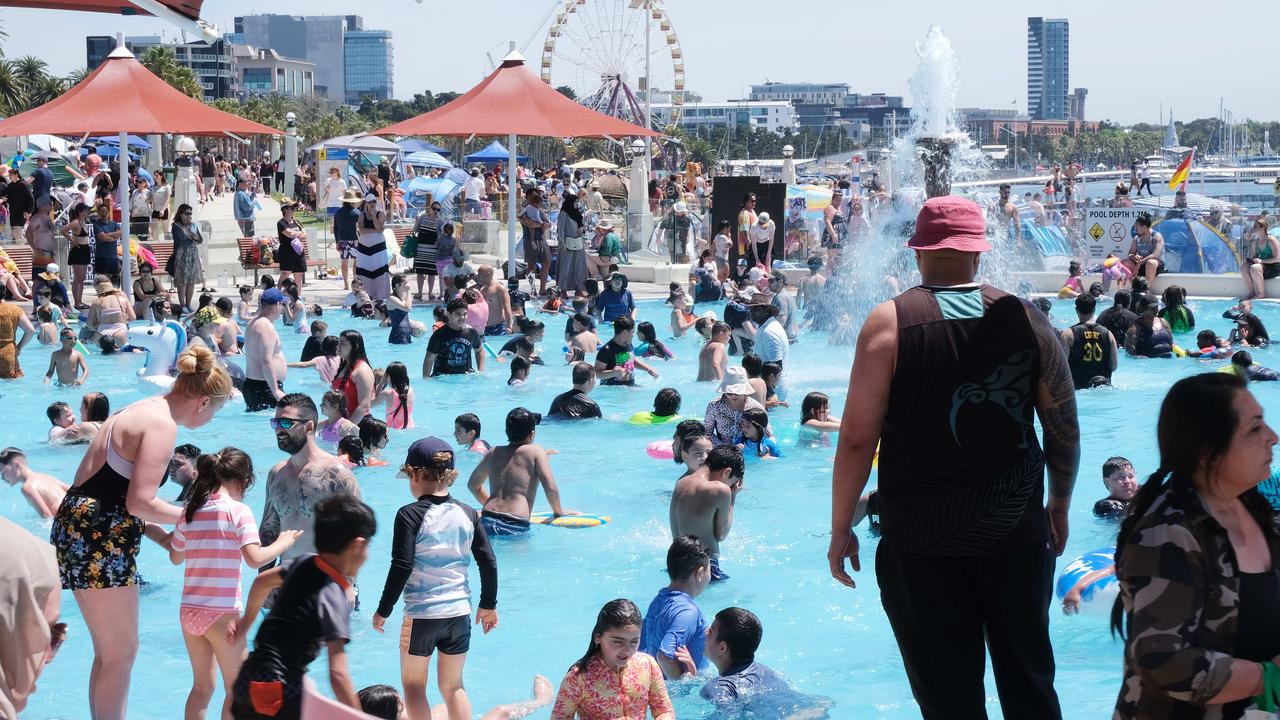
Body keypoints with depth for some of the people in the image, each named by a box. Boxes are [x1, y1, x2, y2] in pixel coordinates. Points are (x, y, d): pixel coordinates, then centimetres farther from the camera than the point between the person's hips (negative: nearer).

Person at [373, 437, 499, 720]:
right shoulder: (468, 514, 2)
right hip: (459, 612, 4)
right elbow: (488, 563, 5)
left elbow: (401, 567, -15)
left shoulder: (410, 515, -12)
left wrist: (383, 610, -5)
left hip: (421, 614, -4)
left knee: (414, 686, 10)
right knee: (453, 687, 15)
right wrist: (488, 604, 18)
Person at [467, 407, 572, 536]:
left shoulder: (493, 453, 21)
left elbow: (472, 484, 34)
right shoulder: (536, 452, 6)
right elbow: (550, 488, -3)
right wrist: (558, 511, 15)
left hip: (487, 523, 5)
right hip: (515, 527, -5)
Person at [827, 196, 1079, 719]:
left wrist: (840, 529, 0)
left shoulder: (890, 323, -9)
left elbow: (857, 439, -10)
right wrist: (1060, 504, 21)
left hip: (923, 541, -2)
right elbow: (1065, 429, 5)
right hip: (1017, 534, 3)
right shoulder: (1028, 321, -1)